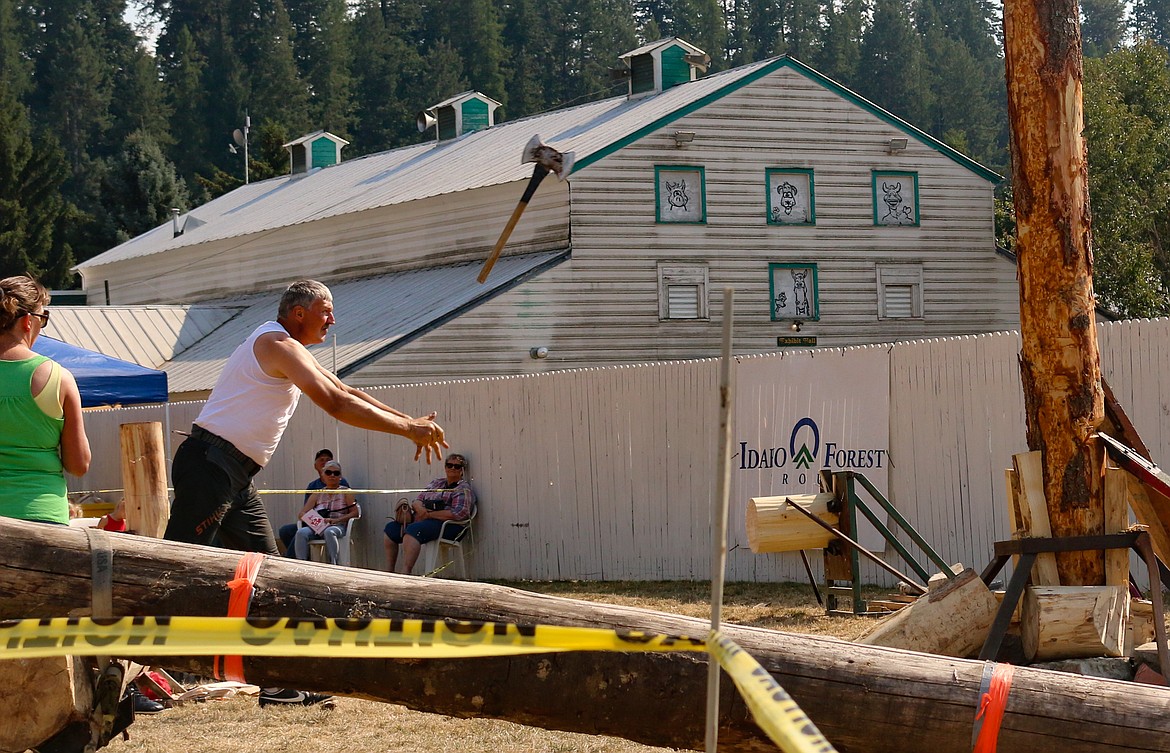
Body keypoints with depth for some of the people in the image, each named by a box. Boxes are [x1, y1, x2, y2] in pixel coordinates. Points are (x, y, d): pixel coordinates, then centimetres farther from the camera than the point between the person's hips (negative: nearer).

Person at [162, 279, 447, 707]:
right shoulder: (276, 343, -10)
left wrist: (409, 423, 17)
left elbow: (345, 394, 25)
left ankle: (279, 683, 9)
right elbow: (336, 404, -17)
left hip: (234, 477, 11)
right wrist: (408, 429, -12)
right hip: (209, 465, -11)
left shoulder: (289, 351, 22)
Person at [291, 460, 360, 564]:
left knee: (329, 532, -38)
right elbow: (301, 514, 13)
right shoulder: (317, 494, 21)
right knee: (301, 533, -28)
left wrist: (336, 520, -12)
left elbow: (356, 512, 1)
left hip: (338, 527, -3)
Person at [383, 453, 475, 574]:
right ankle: (389, 571, -1)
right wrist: (419, 508, -9)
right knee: (391, 528, -3)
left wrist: (428, 515, -15)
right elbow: (418, 500, 18)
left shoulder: (464, 489, -1)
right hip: (423, 519, 8)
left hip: (442, 523, -8)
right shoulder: (437, 482, 22)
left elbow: (458, 514, -16)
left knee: (412, 530, -34)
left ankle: (405, 573, -45)